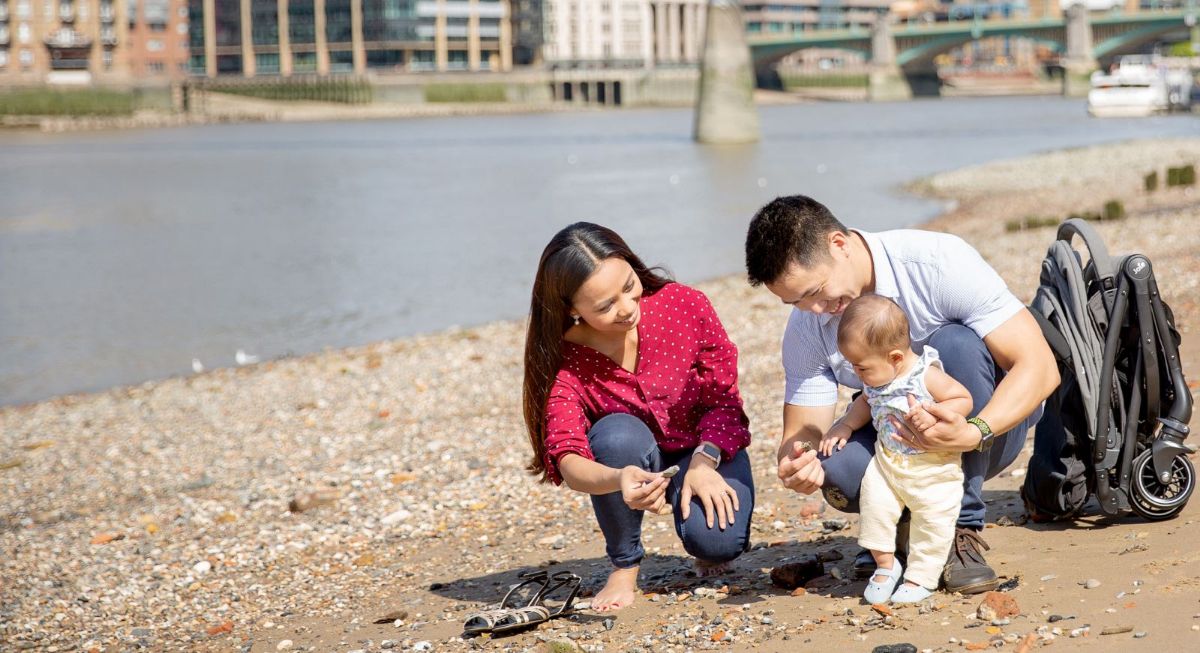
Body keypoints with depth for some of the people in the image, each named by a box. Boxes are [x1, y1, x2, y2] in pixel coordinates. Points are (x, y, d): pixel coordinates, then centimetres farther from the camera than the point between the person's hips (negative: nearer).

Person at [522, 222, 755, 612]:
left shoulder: (685, 306, -24)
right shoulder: (562, 360, -25)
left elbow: (723, 400, -13)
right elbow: (570, 463, -34)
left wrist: (705, 462, -32)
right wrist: (619, 481, -57)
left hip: (709, 446, 0)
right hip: (635, 459, 0)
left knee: (716, 541, -30)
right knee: (617, 435, -36)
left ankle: (710, 549, 11)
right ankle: (624, 566, -12)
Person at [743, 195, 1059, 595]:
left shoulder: (938, 263, -24)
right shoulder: (806, 330, -10)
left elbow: (1039, 367, -27)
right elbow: (803, 432, -8)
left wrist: (973, 434, -44)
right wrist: (797, 464, -33)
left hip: (992, 420, -3)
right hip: (901, 440, 3)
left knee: (955, 342, -33)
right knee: (839, 472, -30)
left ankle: (962, 529, -21)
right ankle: (907, 524, 5)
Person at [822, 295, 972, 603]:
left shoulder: (927, 376, -22)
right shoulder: (875, 379, -2)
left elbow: (964, 400, -19)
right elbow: (866, 402, 19)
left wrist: (932, 417, -31)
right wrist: (845, 426, 6)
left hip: (933, 468, -5)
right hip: (886, 462, 5)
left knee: (933, 520, -1)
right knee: (874, 506, -6)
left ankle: (920, 577, 14)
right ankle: (885, 565, 13)